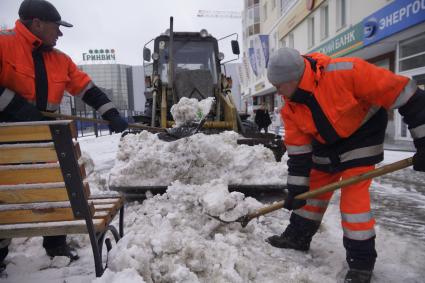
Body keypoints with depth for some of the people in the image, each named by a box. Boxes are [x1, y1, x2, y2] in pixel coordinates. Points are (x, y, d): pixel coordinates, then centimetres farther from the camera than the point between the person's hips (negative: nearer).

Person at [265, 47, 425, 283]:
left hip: (361, 138, -5)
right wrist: (296, 189, -10)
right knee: (312, 190, 11)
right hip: (325, 146, 6)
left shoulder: (346, 72, -33)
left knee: (353, 198, -9)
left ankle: (361, 260, 8)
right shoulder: (290, 108, -14)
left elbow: (401, 92, -28)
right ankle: (298, 236, 29)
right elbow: (297, 149, -8)